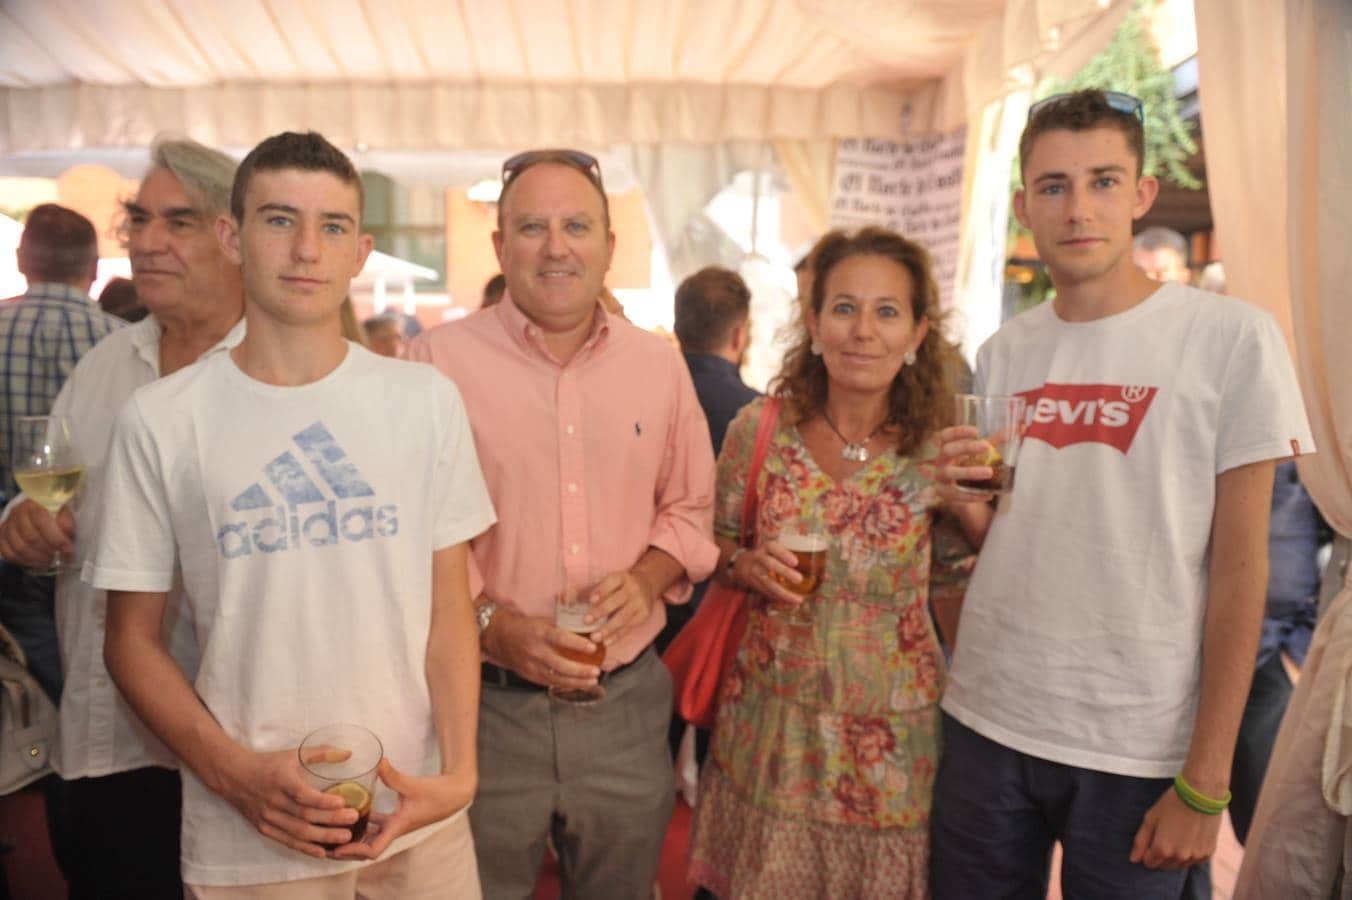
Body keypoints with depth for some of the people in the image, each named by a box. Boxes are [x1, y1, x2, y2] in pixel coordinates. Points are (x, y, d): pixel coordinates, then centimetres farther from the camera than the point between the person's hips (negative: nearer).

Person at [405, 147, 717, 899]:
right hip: (486, 703, -3)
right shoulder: (438, 360, -7)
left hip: (627, 700, 4)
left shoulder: (659, 363, 5)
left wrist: (647, 578, -7)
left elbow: (690, 507, 12)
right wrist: (491, 624, -18)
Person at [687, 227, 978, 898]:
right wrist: (746, 566, -15)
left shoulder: (941, 452, -9)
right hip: (769, 727, 1)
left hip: (891, 739, 0)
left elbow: (956, 584, 3)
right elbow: (716, 544, 7)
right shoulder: (758, 428, -7)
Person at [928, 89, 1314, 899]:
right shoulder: (1003, 354, 4)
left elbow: (1239, 567, -8)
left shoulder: (1231, 337, -8)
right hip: (985, 721, 4)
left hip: (1139, 748, -3)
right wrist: (966, 502, -11)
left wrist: (1206, 780, -9)